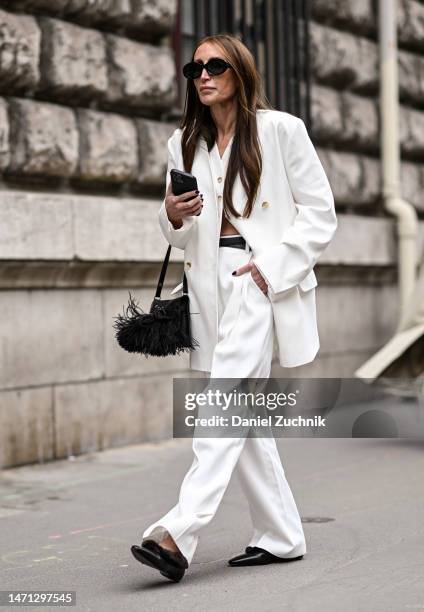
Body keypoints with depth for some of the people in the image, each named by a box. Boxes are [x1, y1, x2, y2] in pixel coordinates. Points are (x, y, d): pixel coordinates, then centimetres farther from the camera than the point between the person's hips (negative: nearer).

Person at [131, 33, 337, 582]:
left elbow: (320, 211, -1)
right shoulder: (183, 145, 15)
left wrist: (272, 266, -13)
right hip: (211, 284, 6)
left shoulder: (280, 130, 0)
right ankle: (281, 537, 15)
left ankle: (178, 535, -28)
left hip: (263, 276, -6)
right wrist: (174, 215, -4)